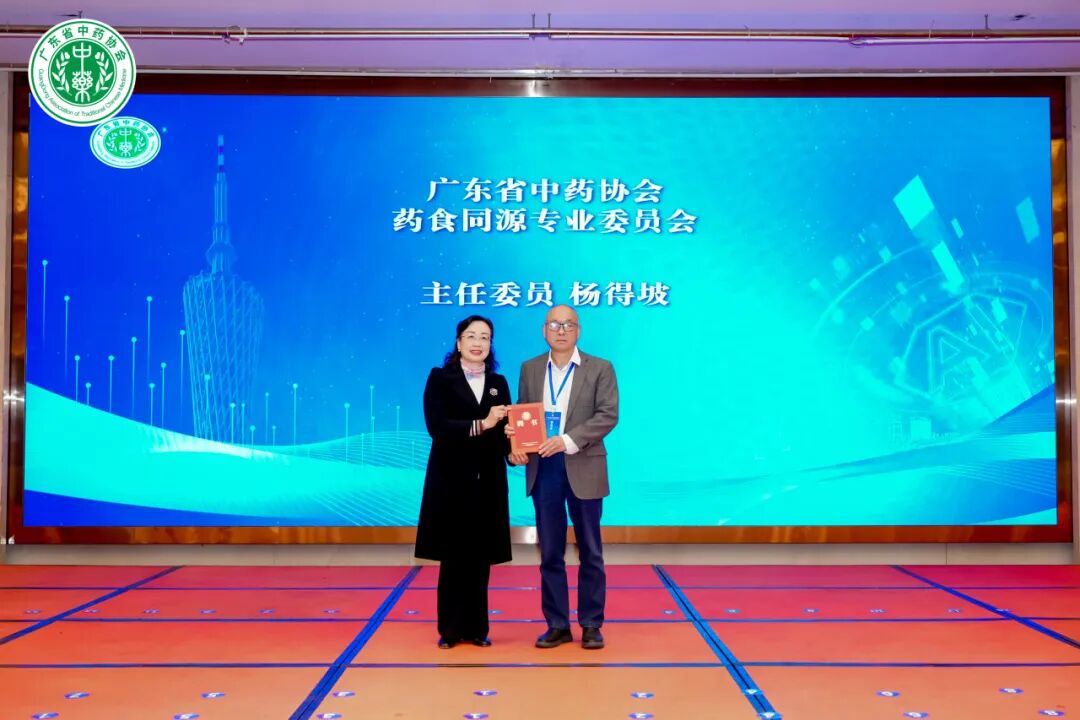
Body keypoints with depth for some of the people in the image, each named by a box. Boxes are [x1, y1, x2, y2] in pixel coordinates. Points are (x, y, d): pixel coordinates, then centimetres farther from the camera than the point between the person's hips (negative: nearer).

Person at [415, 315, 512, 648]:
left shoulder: (498, 383, 12)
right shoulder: (440, 378, -1)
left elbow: (504, 428, 6)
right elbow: (436, 426, -14)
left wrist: (514, 449, -16)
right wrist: (480, 425, -23)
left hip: (488, 481, 3)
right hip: (452, 479, -3)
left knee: (481, 556, 7)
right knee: (453, 555, 2)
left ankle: (476, 626, 19)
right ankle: (451, 628, 14)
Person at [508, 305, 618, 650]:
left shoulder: (600, 369, 0)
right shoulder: (530, 369, 10)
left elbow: (608, 415, -9)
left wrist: (568, 441, -21)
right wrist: (516, 447, -11)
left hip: (583, 468, -2)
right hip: (542, 469, 3)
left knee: (590, 552, 6)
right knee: (550, 553, 8)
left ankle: (591, 625, 18)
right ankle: (557, 625, 18)